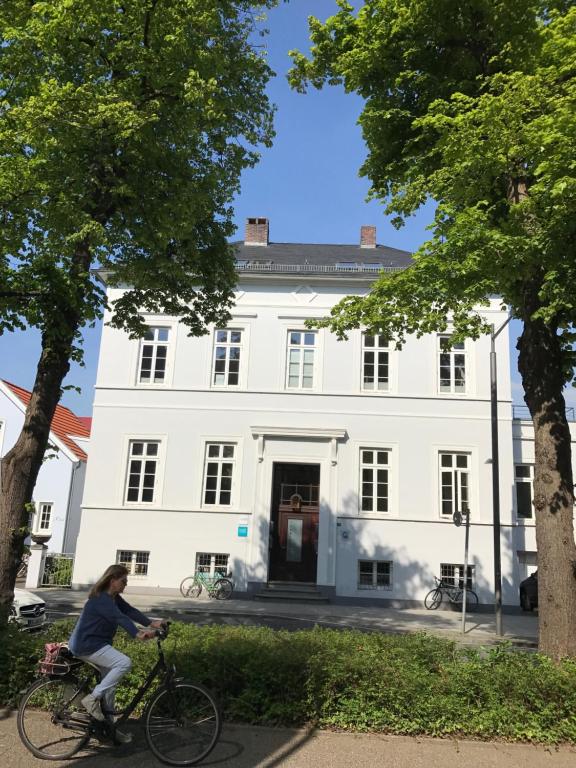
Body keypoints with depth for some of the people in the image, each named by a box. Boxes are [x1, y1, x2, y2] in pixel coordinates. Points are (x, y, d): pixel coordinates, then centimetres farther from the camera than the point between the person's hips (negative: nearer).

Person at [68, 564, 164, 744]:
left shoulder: (114, 598, 7)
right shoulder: (101, 599, -23)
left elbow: (130, 611, 0)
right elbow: (120, 618, -36)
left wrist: (151, 623, -13)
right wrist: (138, 634, -47)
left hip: (96, 643, 10)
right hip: (86, 645, -10)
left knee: (109, 683, 13)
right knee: (124, 662, -23)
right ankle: (93, 698, -13)